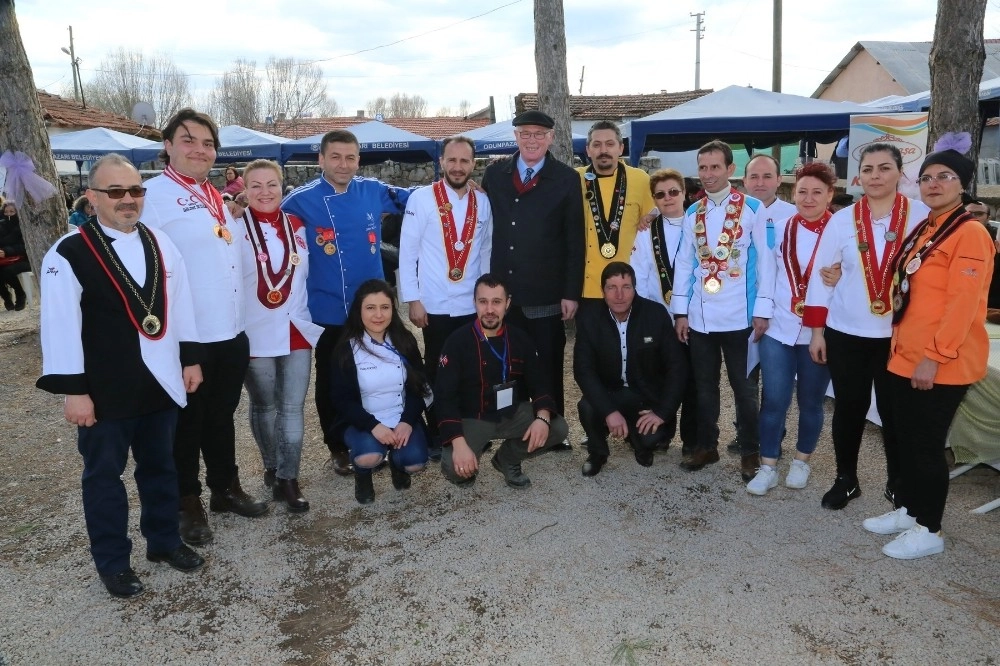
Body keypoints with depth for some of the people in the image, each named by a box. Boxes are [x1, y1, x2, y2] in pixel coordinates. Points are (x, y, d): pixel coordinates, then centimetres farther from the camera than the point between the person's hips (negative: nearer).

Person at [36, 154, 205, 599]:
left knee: (160, 467, 18)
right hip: (105, 389, -4)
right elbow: (60, 326, -13)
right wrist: (74, 390, -15)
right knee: (104, 475, 11)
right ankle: (113, 563, 27)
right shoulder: (69, 254, -12)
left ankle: (164, 541, 37)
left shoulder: (159, 244, 4)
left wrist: (190, 359, 9)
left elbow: (180, 305, 9)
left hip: (159, 382, 5)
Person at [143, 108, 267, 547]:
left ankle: (225, 488, 36)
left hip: (231, 331, 7)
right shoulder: (153, 195, -11)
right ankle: (188, 504, 26)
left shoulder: (219, 198, 13)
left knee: (222, 415, 20)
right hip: (185, 336, -6)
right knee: (187, 421, 10)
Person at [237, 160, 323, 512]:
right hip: (256, 334, -3)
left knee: (293, 407, 3)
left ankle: (287, 478, 12)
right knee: (264, 406, 12)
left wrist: (308, 315, 15)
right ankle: (272, 467, 31)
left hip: (298, 329, 3)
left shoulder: (297, 226, 6)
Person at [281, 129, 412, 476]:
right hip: (328, 309, -2)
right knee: (332, 381, 11)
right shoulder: (301, 200, -9)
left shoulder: (373, 191, 0)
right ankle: (338, 447, 29)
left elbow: (415, 198, 15)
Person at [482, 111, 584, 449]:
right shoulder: (495, 173, 7)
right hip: (504, 289, 3)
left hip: (547, 292, -2)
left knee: (549, 364, 9)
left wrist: (571, 292, -9)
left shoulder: (566, 179, -1)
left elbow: (575, 241, -4)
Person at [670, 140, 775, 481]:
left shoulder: (753, 209, -3)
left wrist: (763, 310, -9)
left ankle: (750, 452, 21)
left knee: (744, 387, 7)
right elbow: (684, 263, 8)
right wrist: (680, 311, 4)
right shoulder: (692, 213, 8)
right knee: (704, 385, 13)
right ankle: (706, 445, 26)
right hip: (700, 316, 4)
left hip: (739, 316, -3)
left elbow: (765, 261, -4)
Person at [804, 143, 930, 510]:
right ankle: (846, 479, 26)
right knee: (849, 407, 9)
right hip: (846, 333, 1)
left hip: (899, 334, -1)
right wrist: (816, 330, 0)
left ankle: (898, 483, 28)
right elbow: (821, 276, 2)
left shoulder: (922, 215, -3)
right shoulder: (842, 219, 1)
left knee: (894, 411, 8)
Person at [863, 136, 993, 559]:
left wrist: (934, 357, -21)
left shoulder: (970, 233, -13)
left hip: (942, 364, -8)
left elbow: (963, 303, -19)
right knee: (907, 438, 16)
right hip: (906, 357, 8)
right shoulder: (921, 230, 13)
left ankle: (929, 531, 16)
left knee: (927, 444, 1)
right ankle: (908, 510, 32)